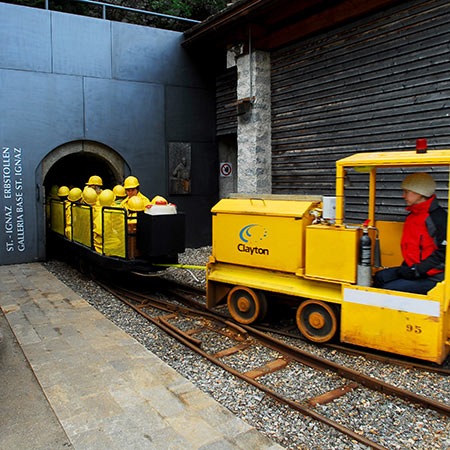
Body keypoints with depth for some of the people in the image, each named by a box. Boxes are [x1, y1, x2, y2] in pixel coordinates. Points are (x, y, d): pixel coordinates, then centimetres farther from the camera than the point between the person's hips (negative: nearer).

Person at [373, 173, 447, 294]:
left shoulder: (438, 217, -16)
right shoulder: (412, 215, 13)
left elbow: (444, 253, -19)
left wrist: (417, 270, -20)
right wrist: (407, 265, 9)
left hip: (433, 278, -9)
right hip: (414, 268, 9)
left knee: (389, 289, -18)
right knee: (380, 277, 1)